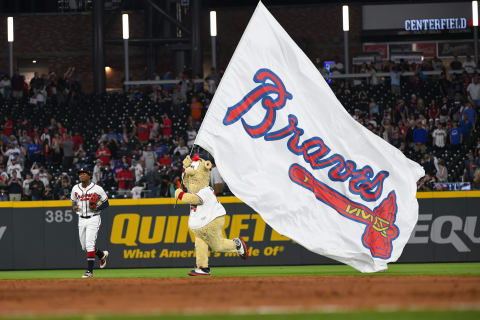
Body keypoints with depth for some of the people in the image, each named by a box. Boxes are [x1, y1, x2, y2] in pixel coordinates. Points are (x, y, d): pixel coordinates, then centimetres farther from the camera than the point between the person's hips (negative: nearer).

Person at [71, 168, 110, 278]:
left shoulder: (97, 189, -7)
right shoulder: (75, 188, 7)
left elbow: (106, 203, 0)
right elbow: (73, 201, 19)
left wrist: (97, 208, -19)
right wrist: (74, 206, -5)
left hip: (93, 219, -6)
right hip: (81, 220, 6)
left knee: (89, 244, -16)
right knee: (84, 245, 11)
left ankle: (89, 271, -15)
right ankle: (102, 255, 41)